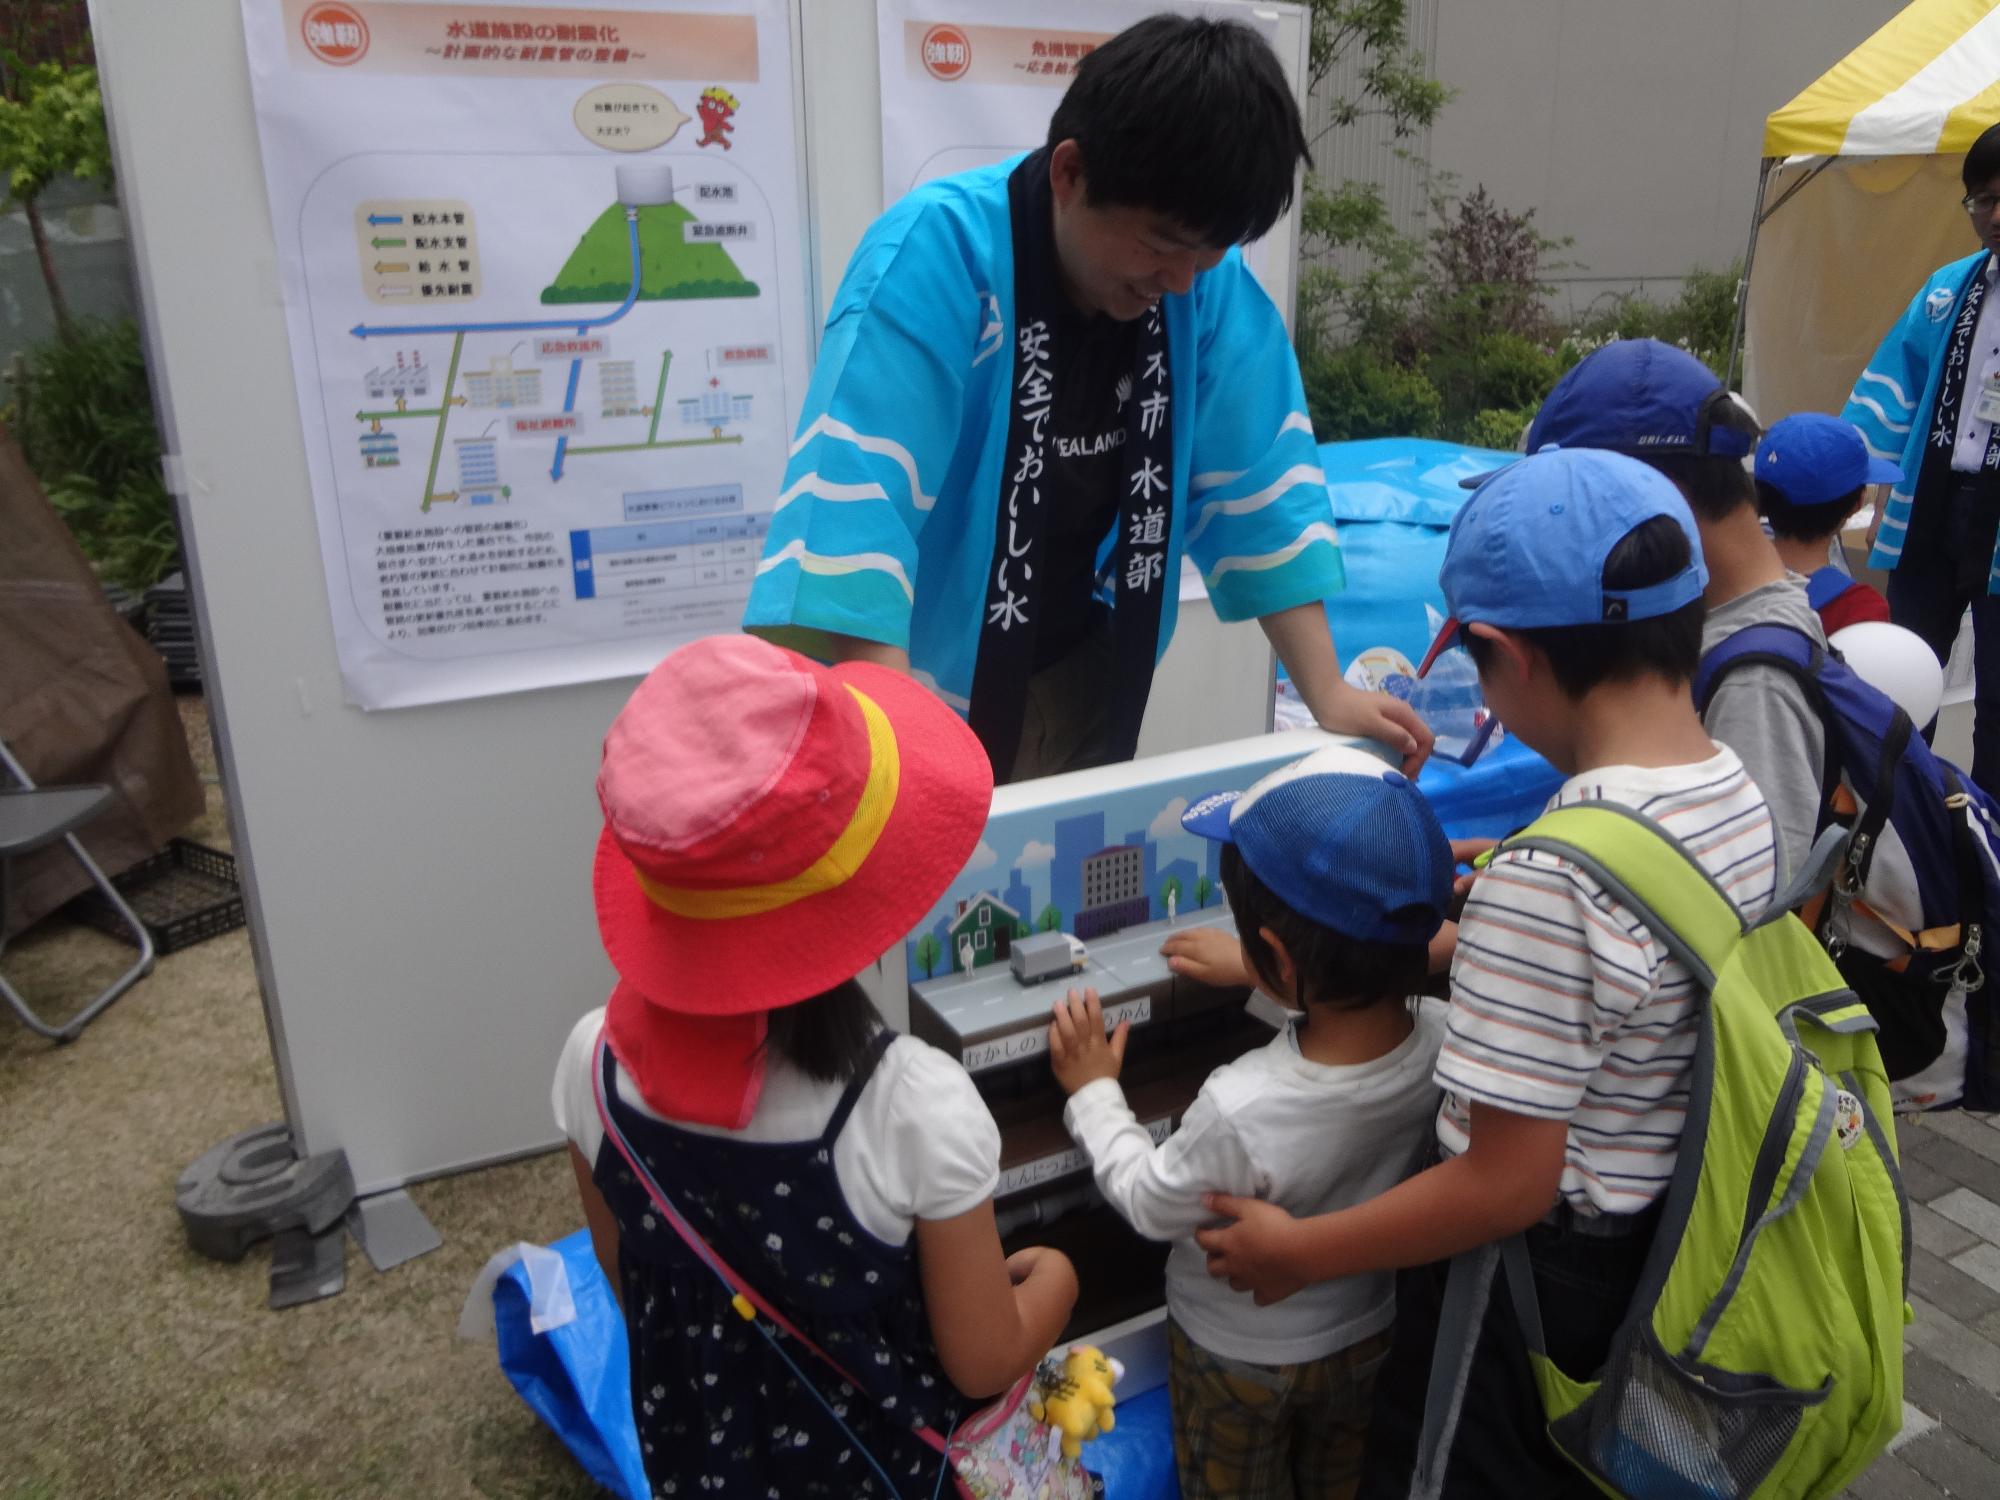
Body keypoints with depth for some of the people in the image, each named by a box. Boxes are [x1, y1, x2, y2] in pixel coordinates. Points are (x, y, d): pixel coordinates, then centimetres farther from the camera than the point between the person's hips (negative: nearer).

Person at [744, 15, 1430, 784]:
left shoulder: (1211, 281, -10)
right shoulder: (938, 254, -25)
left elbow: (1257, 482, -4)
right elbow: (861, 497, -33)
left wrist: (1327, 695, -8)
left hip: (1082, 674, 5)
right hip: (925, 675, -5)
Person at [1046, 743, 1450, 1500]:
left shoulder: (1241, 1110, -43)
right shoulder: (1441, 1039, -30)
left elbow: (1149, 1204, -22)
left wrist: (1093, 1091, -10)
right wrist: (1252, 977, 5)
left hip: (1240, 1356, -3)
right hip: (1368, 1331, 4)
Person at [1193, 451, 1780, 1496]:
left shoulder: (1550, 876, -32)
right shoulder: (1742, 796, -7)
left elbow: (1505, 1186, -27)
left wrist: (1296, 1253, -15)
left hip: (1541, 1284, -7)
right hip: (1677, 1248, 7)